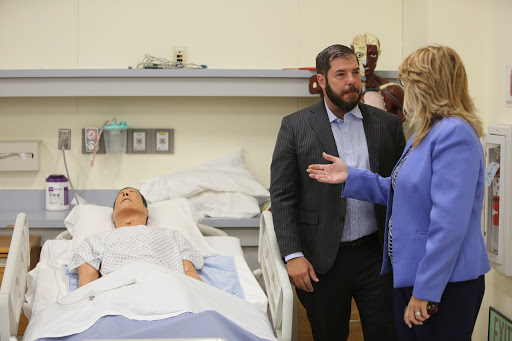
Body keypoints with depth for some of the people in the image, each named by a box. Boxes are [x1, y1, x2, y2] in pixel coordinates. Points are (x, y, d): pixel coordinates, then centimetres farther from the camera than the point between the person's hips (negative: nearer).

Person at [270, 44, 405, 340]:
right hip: (322, 260, -1)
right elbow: (282, 195, -4)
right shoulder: (295, 127, -1)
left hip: (377, 255, 1)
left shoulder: (388, 125, 5)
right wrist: (293, 255, -12)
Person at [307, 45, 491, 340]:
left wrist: (426, 290, -23)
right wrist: (350, 177, 14)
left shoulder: (454, 134, -21)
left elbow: (450, 222, -25)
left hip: (445, 283, -10)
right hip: (409, 274, 10)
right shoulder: (424, 134, 13)